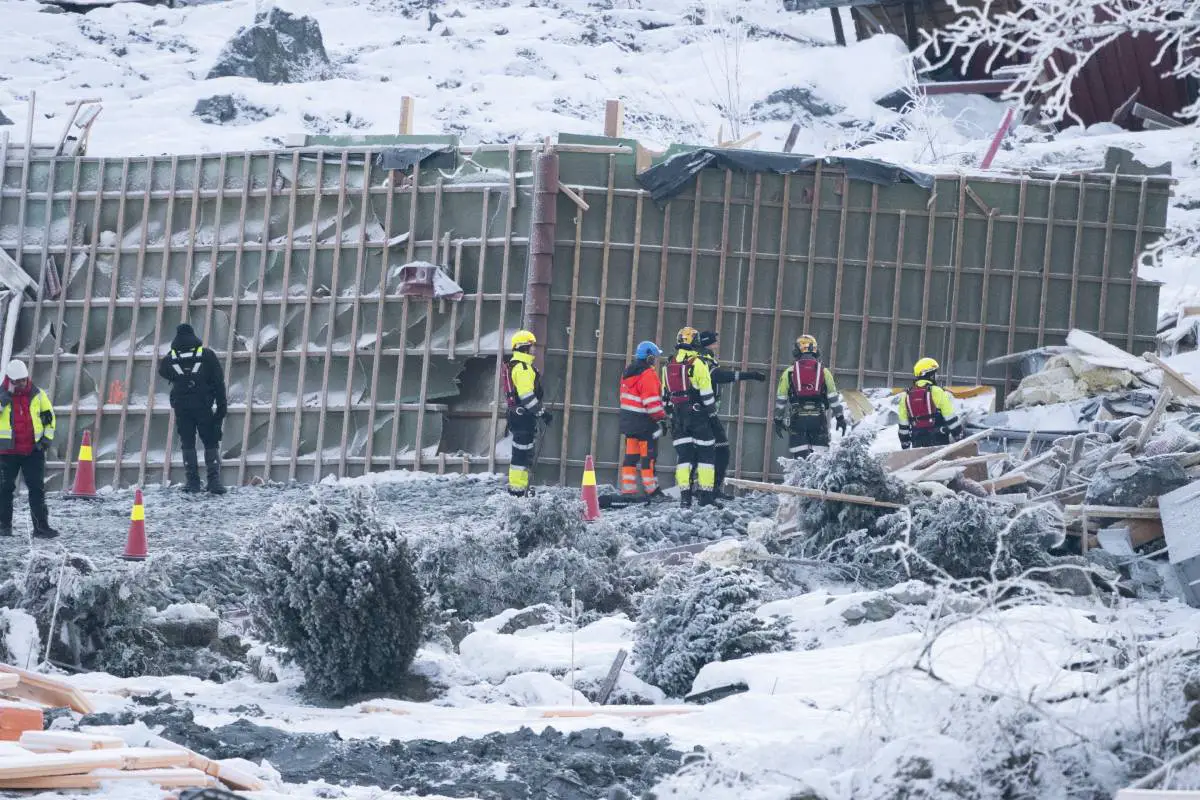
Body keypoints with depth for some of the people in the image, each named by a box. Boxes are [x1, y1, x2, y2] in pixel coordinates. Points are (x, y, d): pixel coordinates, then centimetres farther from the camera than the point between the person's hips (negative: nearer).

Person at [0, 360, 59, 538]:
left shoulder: (37, 395, 3)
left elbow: (49, 416, 12)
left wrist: (47, 438, 3)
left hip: (33, 450, 1)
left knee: (37, 489, -1)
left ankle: (41, 526, 0)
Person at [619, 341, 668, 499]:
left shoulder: (628, 372, 12)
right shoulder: (648, 375, -16)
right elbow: (652, 401, -20)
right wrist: (661, 419, -14)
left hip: (628, 420, 8)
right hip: (644, 421, -8)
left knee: (631, 455, 9)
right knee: (649, 456, -3)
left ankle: (628, 489, 8)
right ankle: (652, 491, 0)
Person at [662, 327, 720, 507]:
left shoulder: (669, 366, 9)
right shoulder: (697, 364, -10)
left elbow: (666, 394, 14)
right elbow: (706, 393, -11)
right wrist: (712, 412, 0)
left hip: (679, 417, 5)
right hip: (698, 415, -5)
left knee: (683, 456, 6)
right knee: (705, 455, 1)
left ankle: (684, 497, -1)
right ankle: (707, 497, -2)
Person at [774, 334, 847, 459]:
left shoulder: (789, 372, 6)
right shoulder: (824, 371, 7)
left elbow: (781, 399, 7)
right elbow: (833, 396, 5)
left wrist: (778, 420, 15)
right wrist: (840, 417, 10)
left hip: (797, 419, -1)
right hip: (818, 419, 1)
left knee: (800, 455, -2)